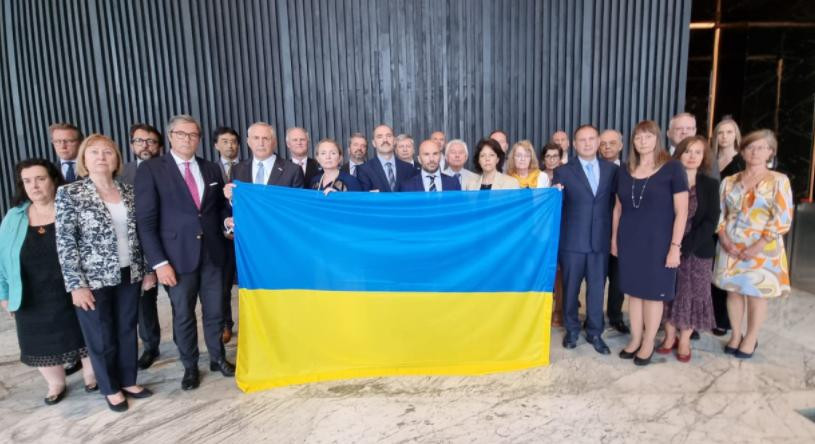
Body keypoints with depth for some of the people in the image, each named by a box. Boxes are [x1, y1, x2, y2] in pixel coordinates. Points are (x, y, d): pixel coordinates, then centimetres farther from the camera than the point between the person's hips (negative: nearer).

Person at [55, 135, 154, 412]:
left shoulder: (129, 192, 3)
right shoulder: (69, 194, -8)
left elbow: (139, 233, 8)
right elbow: (65, 243, -11)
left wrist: (148, 270, 6)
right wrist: (76, 285, -14)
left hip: (129, 275, 4)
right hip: (94, 279, -3)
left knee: (127, 331, 15)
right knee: (101, 338, 11)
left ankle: (128, 382, 32)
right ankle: (111, 389, 29)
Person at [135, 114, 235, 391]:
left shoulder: (211, 169, 9)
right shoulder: (151, 170, -4)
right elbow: (146, 221, -8)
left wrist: (227, 219, -6)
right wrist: (159, 262, -14)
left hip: (212, 253, 3)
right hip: (178, 256, -3)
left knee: (215, 310, 13)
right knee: (183, 315, 11)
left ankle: (218, 358, 33)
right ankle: (190, 367, 29)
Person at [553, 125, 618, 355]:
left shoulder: (612, 169, 6)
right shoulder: (563, 172, -1)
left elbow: (616, 202, 8)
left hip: (601, 240, 2)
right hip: (572, 241, -1)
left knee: (597, 288, 9)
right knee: (570, 288, 10)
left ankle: (595, 333, 25)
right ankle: (572, 329, 28)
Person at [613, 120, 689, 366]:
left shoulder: (672, 168, -7)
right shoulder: (625, 170, 5)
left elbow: (681, 211, -9)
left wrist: (675, 246, -13)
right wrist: (614, 239, 9)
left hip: (658, 242, -4)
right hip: (629, 241, 4)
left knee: (654, 293, 7)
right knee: (633, 291, 11)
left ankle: (648, 343, 22)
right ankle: (635, 339, 25)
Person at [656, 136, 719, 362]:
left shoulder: (710, 184, -1)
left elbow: (711, 220, -7)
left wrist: (686, 245, -16)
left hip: (697, 250, 0)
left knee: (692, 294, 5)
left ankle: (684, 341, 18)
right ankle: (669, 337, 22)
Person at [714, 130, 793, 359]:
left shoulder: (779, 181, -5)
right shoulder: (729, 181, 5)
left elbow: (783, 219, -11)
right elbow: (719, 213, 7)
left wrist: (757, 246, -16)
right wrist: (723, 238, -8)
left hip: (762, 249, -3)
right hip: (731, 247, 3)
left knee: (756, 294, 6)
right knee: (733, 291, 10)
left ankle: (750, 339, 21)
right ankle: (735, 335, 26)